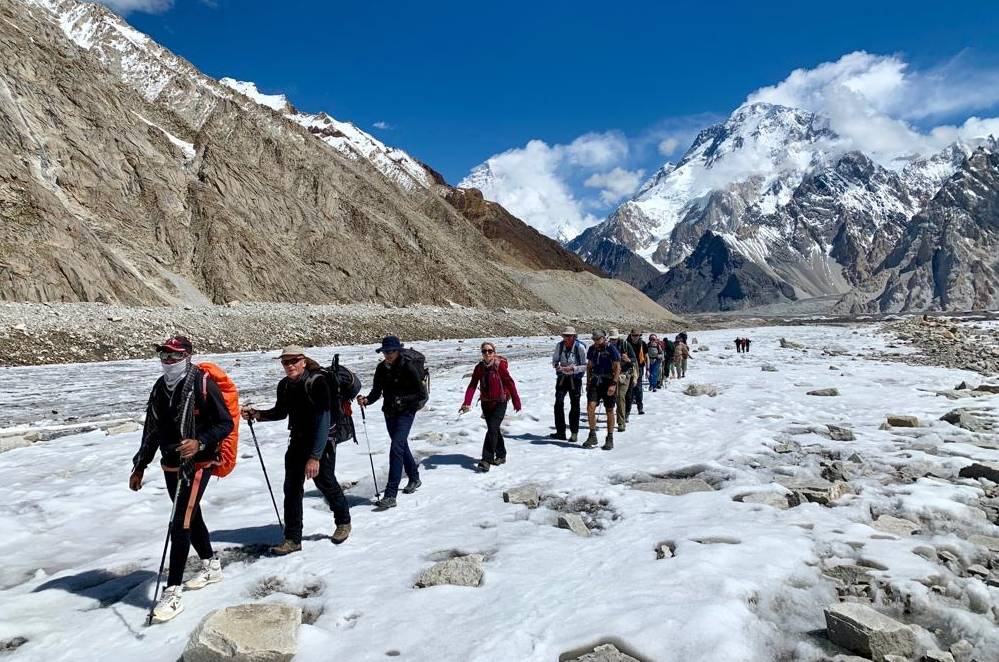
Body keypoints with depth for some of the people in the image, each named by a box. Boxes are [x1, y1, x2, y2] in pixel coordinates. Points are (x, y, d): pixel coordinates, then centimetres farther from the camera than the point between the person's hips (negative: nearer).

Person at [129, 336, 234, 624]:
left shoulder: (203, 384, -13)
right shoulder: (160, 387, 8)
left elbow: (225, 424, -11)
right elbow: (152, 430, 16)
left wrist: (200, 443, -27)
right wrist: (140, 467, 17)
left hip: (197, 464, -7)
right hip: (171, 465, 7)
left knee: (180, 525, -9)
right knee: (192, 517, 19)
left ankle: (172, 592, -2)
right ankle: (211, 566, 38)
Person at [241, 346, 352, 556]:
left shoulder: (317, 382, -23)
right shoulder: (284, 385, -2)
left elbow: (323, 420, -26)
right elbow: (280, 412, 16)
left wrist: (315, 456, -30)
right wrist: (257, 414, -3)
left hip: (322, 441, -5)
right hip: (298, 440, 5)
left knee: (325, 483, 8)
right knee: (292, 488, 0)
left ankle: (343, 522, 34)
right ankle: (292, 539, 9)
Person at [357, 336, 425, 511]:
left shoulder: (408, 367, -16)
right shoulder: (382, 368, 1)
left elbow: (421, 393, -13)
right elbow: (376, 391, 2)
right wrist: (367, 400, -18)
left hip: (406, 412, -7)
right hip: (389, 412, 7)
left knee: (396, 447, -18)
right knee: (401, 445, 21)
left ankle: (390, 495, -18)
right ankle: (414, 478, 44)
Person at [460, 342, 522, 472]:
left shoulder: (500, 365, -12)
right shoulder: (479, 367, 0)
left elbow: (509, 382, -8)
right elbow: (472, 385, -5)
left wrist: (516, 401, -4)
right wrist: (467, 403, -17)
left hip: (500, 403, -5)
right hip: (486, 403, 5)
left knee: (492, 429, -14)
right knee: (494, 429, 14)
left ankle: (486, 460, -11)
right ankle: (501, 455, 31)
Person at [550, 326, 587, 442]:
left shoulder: (580, 347, -14)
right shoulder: (559, 345, -2)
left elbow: (585, 366, -11)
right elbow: (554, 360, 9)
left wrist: (573, 368, -24)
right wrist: (556, 365, -13)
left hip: (575, 379, -4)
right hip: (562, 377, 4)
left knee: (574, 406, 6)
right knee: (558, 404, 1)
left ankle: (574, 433, 16)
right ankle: (560, 432, 11)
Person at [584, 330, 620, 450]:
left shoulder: (611, 349, -9)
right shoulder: (592, 349, 8)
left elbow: (617, 367, -10)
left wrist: (613, 384, -18)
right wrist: (588, 382, 13)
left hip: (608, 382, -4)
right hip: (595, 381, 4)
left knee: (609, 411, 3)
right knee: (590, 407, -10)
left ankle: (610, 439, 14)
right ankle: (592, 436, 1)